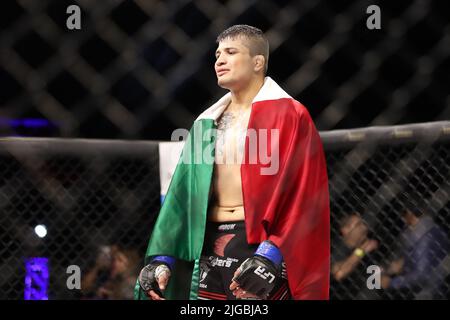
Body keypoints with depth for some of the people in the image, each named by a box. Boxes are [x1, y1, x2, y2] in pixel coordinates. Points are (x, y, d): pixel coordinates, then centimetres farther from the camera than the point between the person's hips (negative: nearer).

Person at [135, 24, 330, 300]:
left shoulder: (288, 115, -2)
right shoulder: (208, 121, 18)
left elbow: (302, 195, -11)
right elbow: (183, 192, 16)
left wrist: (271, 255, -22)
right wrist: (163, 257, 7)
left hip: (260, 242, -6)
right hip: (210, 245, 6)